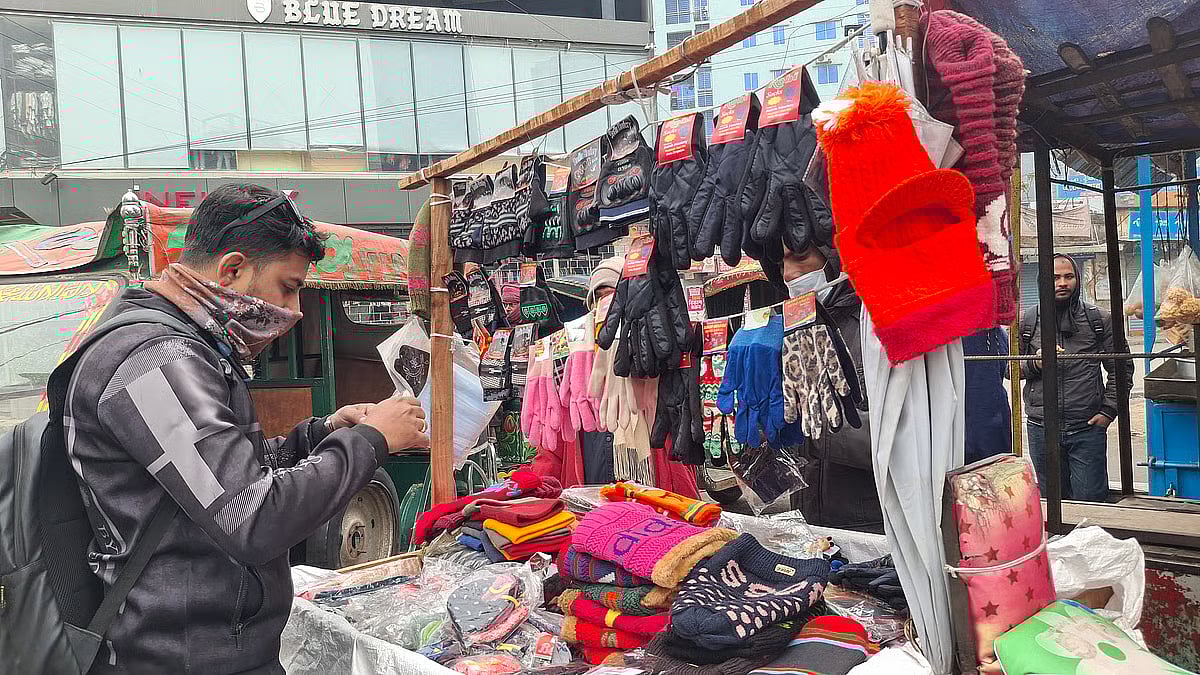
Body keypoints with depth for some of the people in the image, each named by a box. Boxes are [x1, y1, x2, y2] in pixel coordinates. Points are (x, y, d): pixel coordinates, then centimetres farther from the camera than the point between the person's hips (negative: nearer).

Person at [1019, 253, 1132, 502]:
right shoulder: (1028, 322, 5)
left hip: (1088, 428, -1)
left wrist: (1109, 410, -1)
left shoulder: (1099, 319, 4)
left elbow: (1121, 367, 7)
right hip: (1042, 429, 1)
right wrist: (1034, 363, -10)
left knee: (1090, 500, 1)